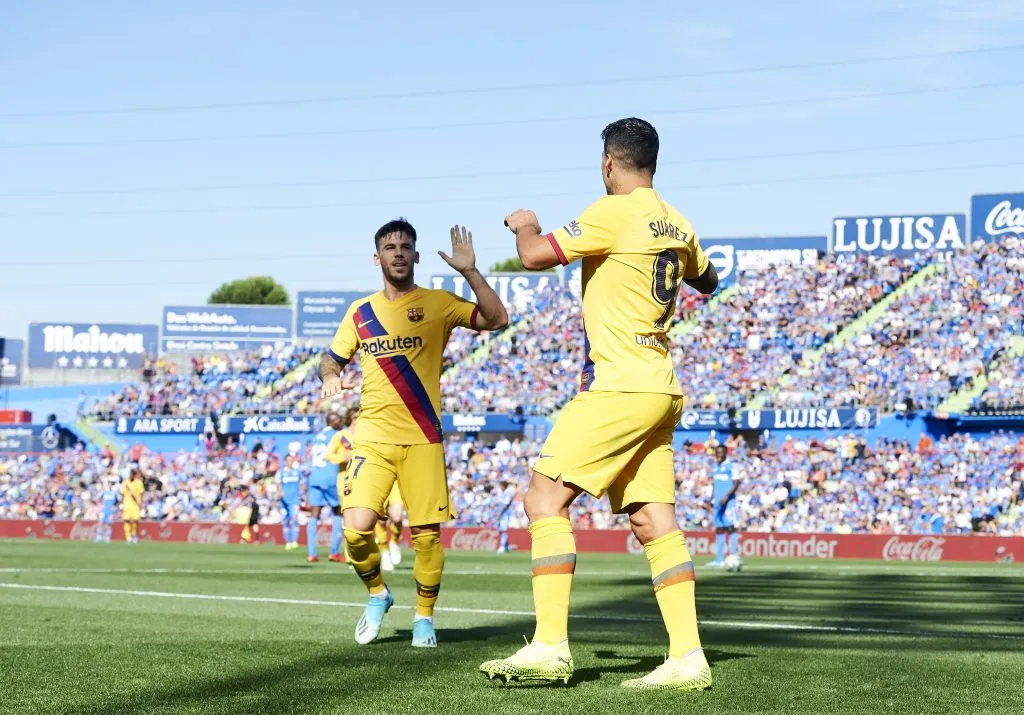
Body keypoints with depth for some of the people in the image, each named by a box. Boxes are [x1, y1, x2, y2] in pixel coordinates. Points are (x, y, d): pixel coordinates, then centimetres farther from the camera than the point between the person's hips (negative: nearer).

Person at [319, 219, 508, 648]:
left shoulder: (437, 304, 3)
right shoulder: (361, 312, 11)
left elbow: (496, 319, -8)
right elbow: (332, 358, 21)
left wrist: (469, 271, -17)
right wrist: (330, 376, -2)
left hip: (422, 438, -1)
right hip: (372, 436, 1)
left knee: (427, 533, -2)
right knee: (357, 527, -15)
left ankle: (424, 617, 18)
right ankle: (376, 593, 13)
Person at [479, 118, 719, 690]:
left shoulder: (615, 213, -12)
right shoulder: (676, 224, 13)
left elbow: (536, 256, -14)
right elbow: (708, 282, 31)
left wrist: (525, 224, 8)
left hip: (620, 388, -9)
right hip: (660, 390, 9)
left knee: (546, 498, -8)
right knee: (655, 523, 6)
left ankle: (550, 647, -15)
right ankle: (688, 658, 1)